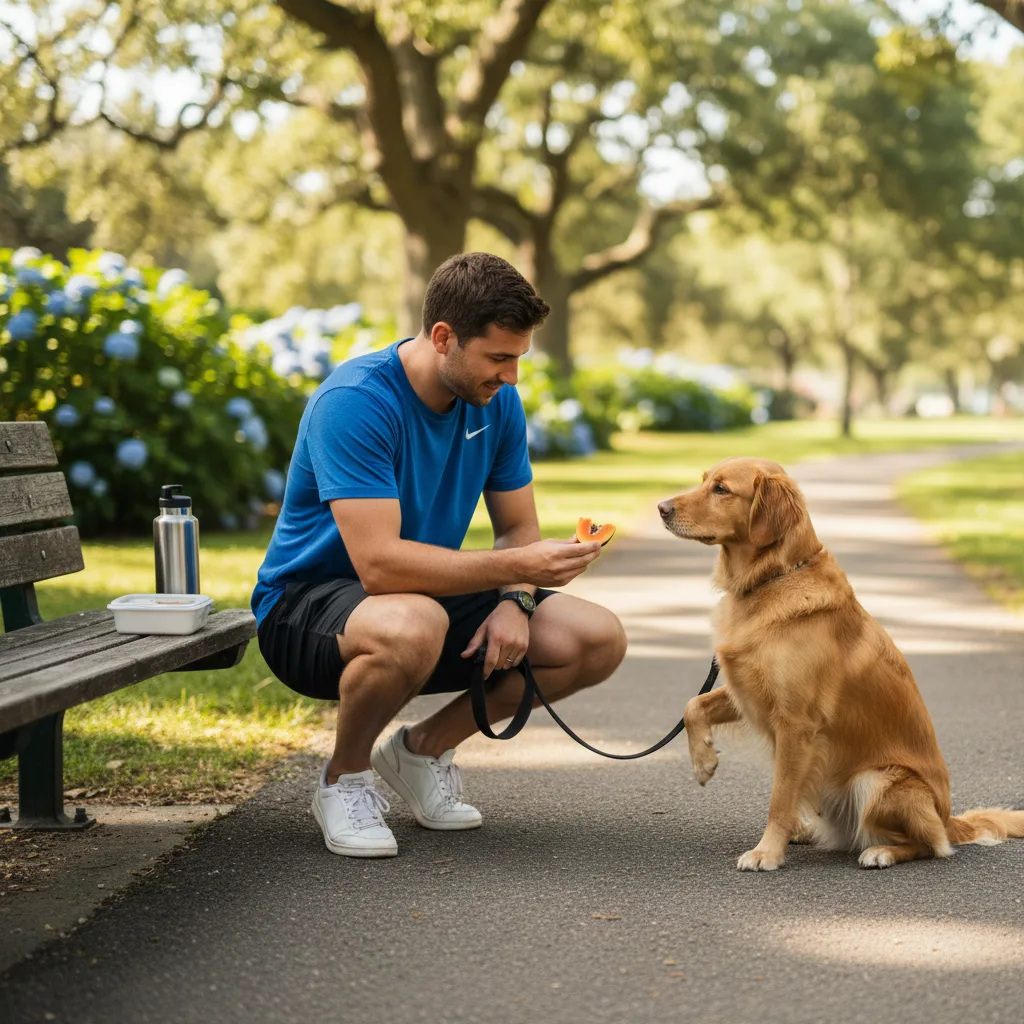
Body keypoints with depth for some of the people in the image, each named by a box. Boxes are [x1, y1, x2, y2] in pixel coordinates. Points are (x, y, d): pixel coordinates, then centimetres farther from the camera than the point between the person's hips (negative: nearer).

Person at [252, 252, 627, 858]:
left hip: (432, 595, 7)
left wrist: (514, 602, -16)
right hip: (308, 604, -7)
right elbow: (379, 563, -34)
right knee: (413, 625, -42)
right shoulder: (356, 402, -26)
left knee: (599, 640, -9)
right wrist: (518, 567, -36)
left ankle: (425, 747, 9)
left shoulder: (497, 400, -3)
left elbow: (519, 526, 5)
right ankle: (346, 777, -10)